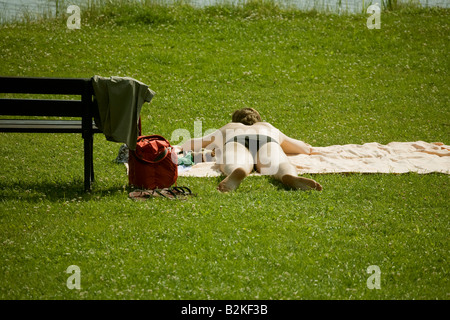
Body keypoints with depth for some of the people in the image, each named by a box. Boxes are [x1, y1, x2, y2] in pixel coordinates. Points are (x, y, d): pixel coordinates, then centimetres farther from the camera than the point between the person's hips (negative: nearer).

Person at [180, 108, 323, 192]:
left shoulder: (226, 129, 44)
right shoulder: (268, 127, 46)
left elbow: (186, 146, 49)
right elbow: (307, 149, 54)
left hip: (235, 141, 0)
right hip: (267, 140, 1)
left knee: (235, 167, -33)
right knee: (277, 166, -30)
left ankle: (237, 174, -70)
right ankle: (291, 178, -66)